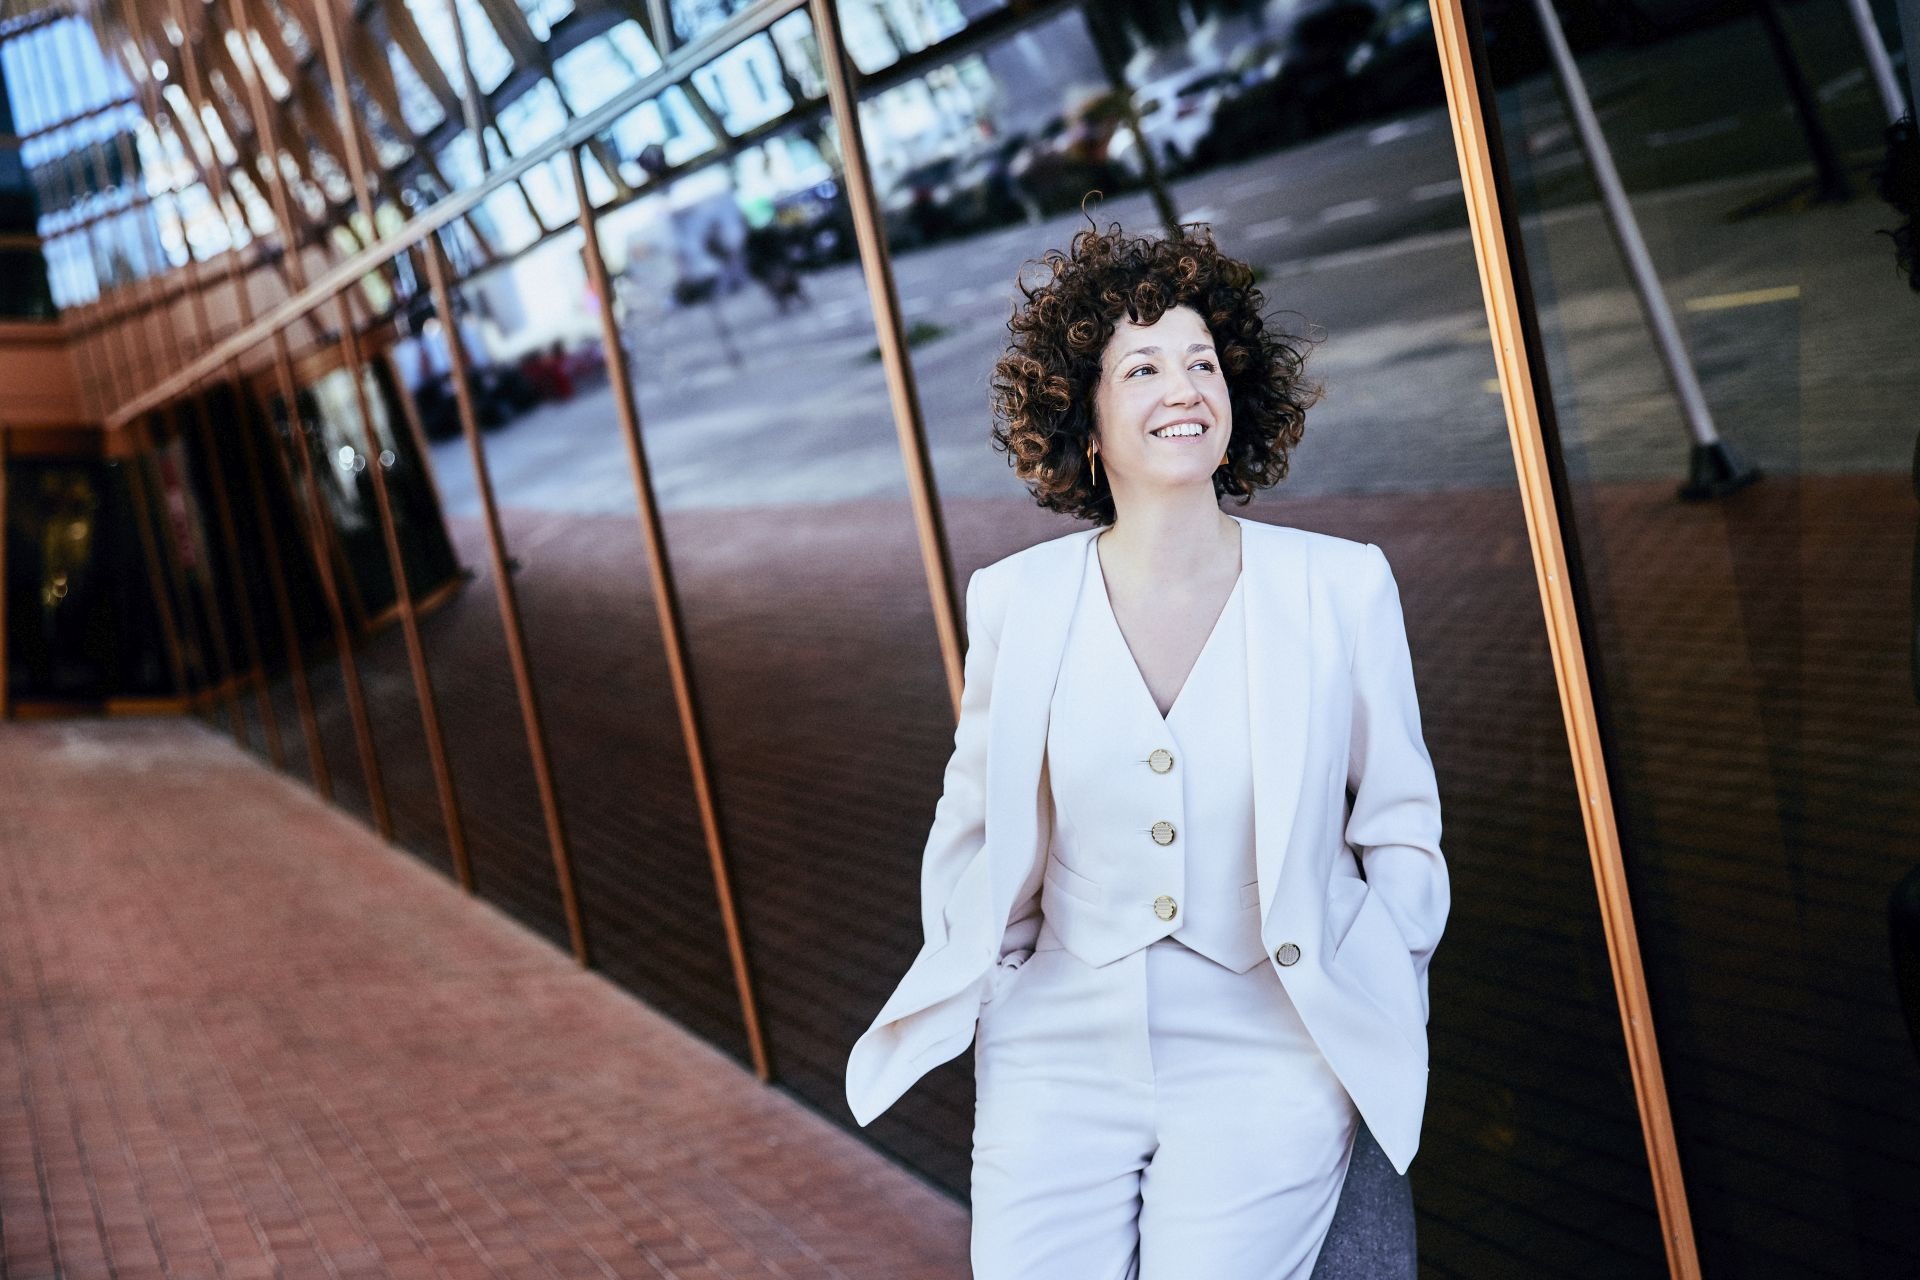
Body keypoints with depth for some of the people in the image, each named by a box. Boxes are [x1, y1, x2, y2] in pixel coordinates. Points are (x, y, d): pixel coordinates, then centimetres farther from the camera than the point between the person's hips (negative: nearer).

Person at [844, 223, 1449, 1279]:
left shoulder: (1343, 587, -2)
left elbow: (1400, 823, 7)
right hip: (1060, 1053, 2)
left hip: (1265, 1054, -1)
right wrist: (969, 1006, 8)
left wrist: (1380, 1015, -1)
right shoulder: (1016, 599, 0)